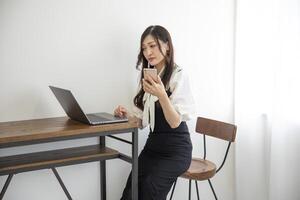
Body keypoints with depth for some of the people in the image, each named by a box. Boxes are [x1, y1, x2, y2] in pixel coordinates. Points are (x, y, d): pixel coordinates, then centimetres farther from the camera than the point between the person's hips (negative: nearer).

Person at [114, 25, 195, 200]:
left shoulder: (178, 75, -10)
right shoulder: (149, 75, 11)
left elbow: (175, 122, -18)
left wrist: (162, 95, -34)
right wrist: (128, 114, -6)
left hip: (175, 149, -5)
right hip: (153, 145, 5)